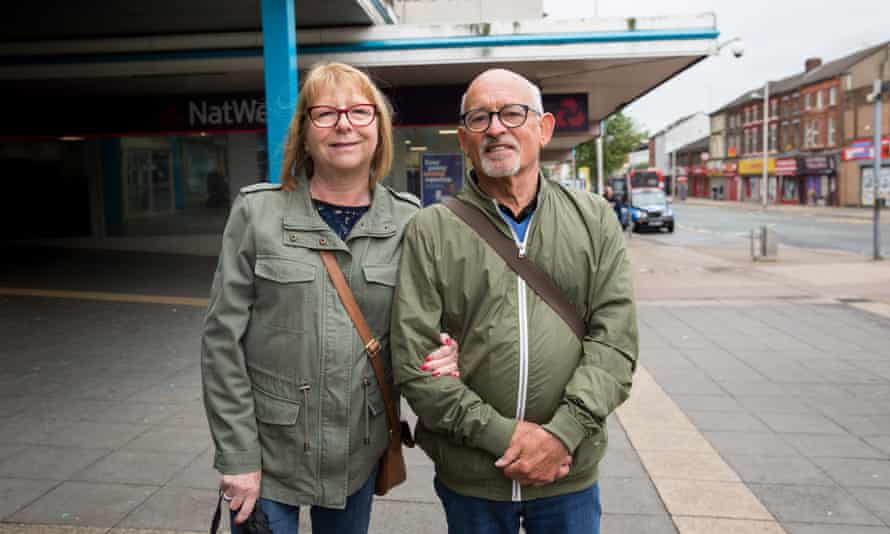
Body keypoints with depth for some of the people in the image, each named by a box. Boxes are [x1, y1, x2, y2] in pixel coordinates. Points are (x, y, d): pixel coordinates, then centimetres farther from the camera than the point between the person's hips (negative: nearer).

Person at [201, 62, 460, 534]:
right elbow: (223, 339, -8)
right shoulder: (257, 212, -8)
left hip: (360, 452, 2)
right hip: (268, 451, -2)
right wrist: (237, 456, -10)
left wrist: (441, 353, -14)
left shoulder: (407, 221, -3)